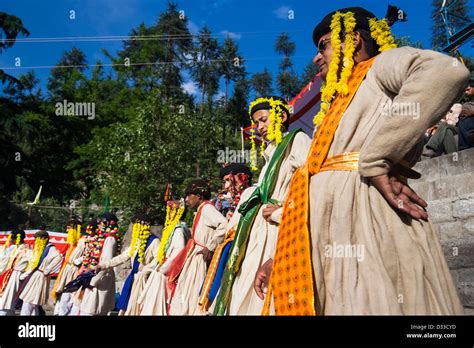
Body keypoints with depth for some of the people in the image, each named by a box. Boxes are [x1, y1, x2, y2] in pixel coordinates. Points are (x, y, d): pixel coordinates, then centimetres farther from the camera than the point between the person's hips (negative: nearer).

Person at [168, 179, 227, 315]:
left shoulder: (206, 208, -10)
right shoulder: (201, 210, 17)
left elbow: (224, 224, -27)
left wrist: (210, 247, -21)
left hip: (198, 258, -9)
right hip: (193, 258, 9)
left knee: (191, 295, -5)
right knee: (184, 294, 11)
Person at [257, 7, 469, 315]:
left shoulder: (383, 64, 6)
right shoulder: (340, 102, 27)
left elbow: (447, 72, -20)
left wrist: (375, 160, -19)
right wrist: (280, 257, 15)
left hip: (364, 218, -8)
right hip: (326, 236, 8)